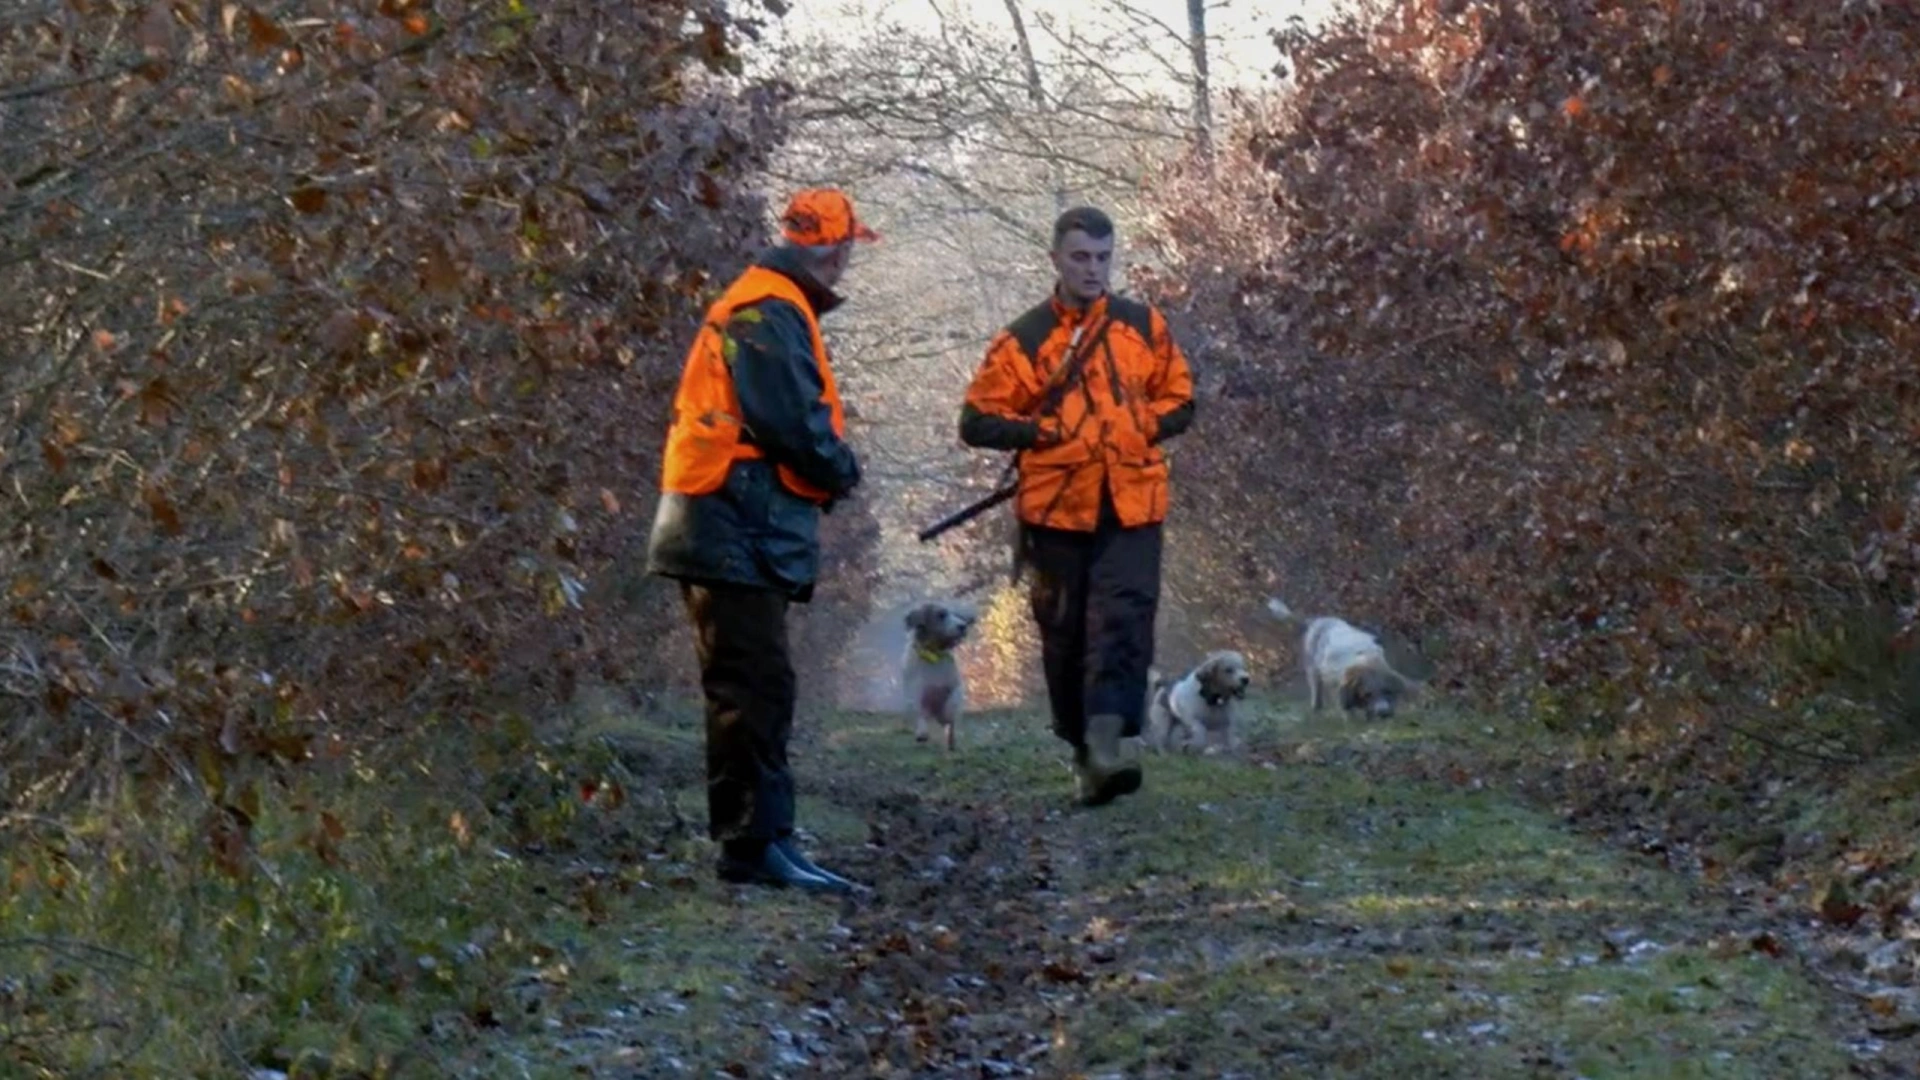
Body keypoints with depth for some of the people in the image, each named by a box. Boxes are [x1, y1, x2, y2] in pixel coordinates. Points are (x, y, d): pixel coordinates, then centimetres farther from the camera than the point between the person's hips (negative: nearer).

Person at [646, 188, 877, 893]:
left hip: (739, 534, 11)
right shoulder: (771, 315, -14)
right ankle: (758, 843, -12)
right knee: (757, 689, -11)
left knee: (751, 690, 14)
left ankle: (751, 839, 20)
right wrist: (842, 472, -4)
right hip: (739, 533, -11)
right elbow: (796, 425, -20)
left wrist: (826, 469, 5)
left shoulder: (762, 307, 19)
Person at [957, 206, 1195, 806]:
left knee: (1124, 615, -15)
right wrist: (1044, 431, -9)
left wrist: (1139, 427, -3)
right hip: (1056, 507, 0)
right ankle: (1082, 750, 19)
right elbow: (977, 421, 3)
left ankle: (1107, 740, -24)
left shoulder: (1145, 327, 9)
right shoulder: (1024, 339, 2)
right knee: (1064, 630, 5)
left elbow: (1179, 402, 16)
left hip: (1131, 504, 0)